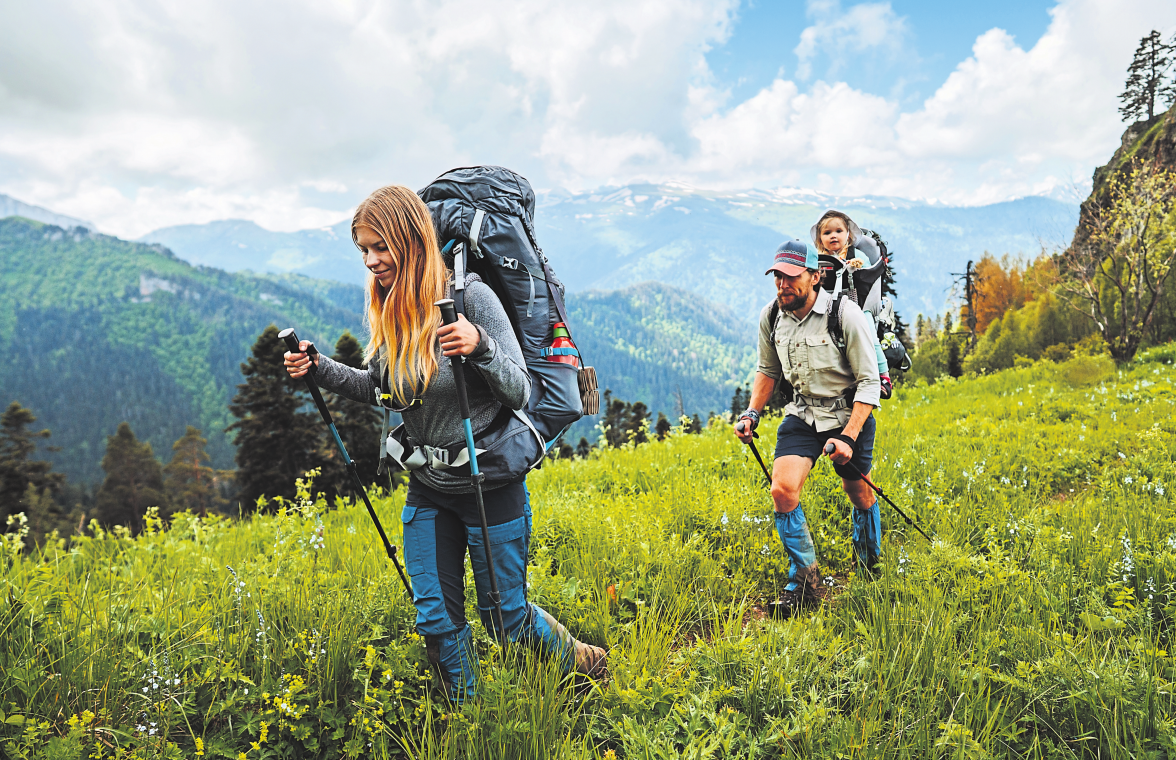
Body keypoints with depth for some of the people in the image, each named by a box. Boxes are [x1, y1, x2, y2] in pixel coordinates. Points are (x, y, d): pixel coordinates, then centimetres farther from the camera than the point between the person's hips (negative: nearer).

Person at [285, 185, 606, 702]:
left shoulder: (471, 296, -18)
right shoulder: (387, 308, 0)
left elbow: (520, 392, -16)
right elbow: (381, 388, 13)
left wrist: (480, 347, -35)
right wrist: (319, 368, -1)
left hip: (490, 484, -5)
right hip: (427, 489, 6)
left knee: (504, 619, 10)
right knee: (436, 620, 12)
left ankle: (582, 663, 39)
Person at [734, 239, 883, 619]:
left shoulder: (845, 313, -20)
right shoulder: (770, 317, -6)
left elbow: (869, 381, -15)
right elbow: (768, 370, 13)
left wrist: (848, 436, -23)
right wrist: (752, 413, 0)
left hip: (850, 413, -3)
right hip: (803, 413, 3)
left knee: (858, 493, 12)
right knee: (783, 490, -16)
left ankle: (871, 558, 45)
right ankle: (806, 580, 1)